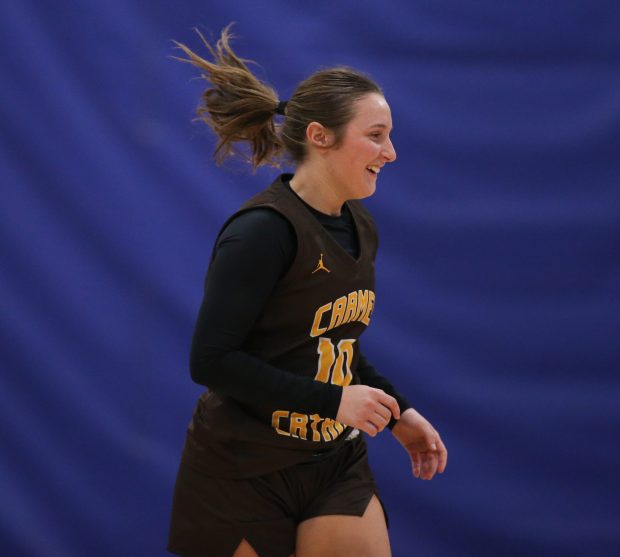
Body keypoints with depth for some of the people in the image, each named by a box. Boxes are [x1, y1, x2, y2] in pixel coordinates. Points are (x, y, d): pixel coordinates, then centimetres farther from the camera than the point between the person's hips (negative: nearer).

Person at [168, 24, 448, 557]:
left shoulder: (359, 227, 6)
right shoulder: (262, 232, -19)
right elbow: (211, 360, -23)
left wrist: (397, 412, 10)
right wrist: (332, 401, -23)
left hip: (336, 466, 7)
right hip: (244, 475, -7)